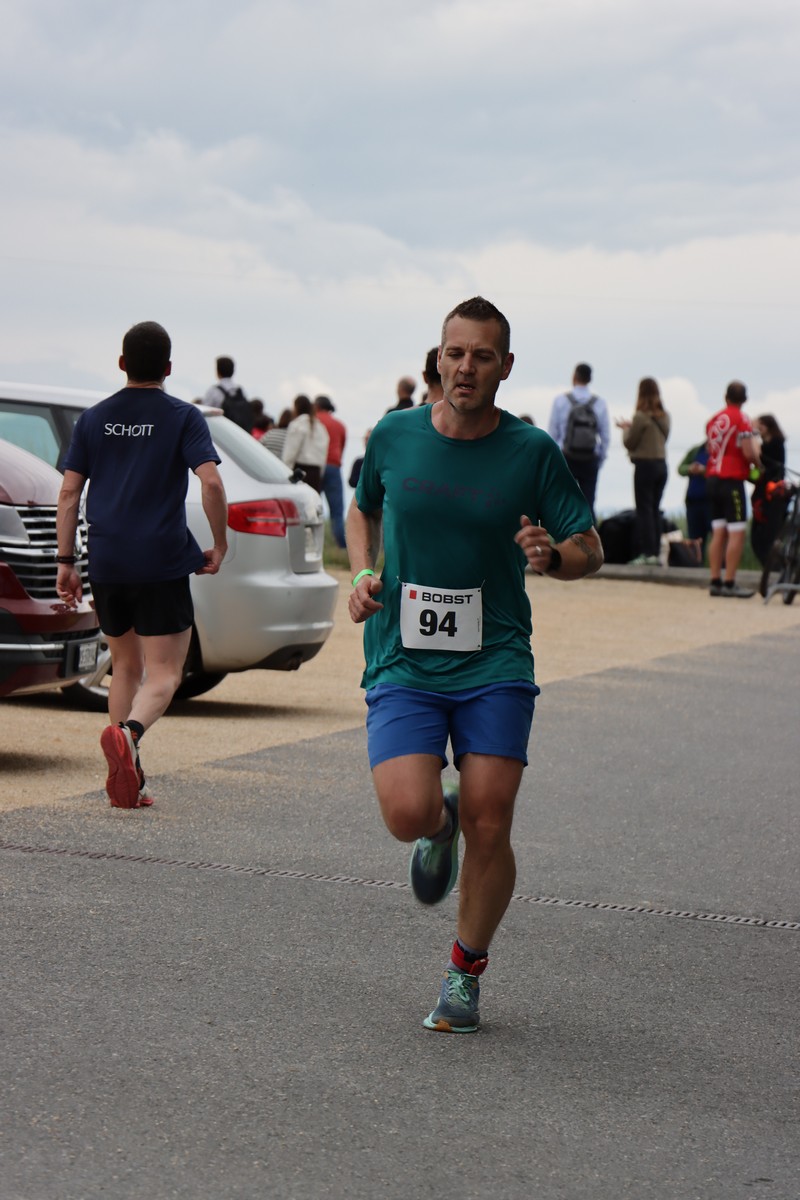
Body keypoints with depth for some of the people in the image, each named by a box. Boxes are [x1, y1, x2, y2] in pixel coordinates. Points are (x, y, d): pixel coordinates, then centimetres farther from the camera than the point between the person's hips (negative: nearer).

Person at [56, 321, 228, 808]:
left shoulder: (94, 419, 10)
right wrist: (220, 546, -2)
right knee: (163, 673, -1)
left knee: (126, 666, 18)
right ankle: (128, 732, -32)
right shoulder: (184, 417, -1)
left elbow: (69, 493, 7)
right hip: (163, 563, -4)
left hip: (107, 564, 4)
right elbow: (211, 482, -13)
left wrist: (66, 561, 10)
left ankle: (128, 777, 13)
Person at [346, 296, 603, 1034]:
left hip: (495, 665, 0)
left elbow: (589, 548, 5)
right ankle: (441, 826, 21)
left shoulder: (533, 452, -2)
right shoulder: (393, 438, 2)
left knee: (489, 829, -6)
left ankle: (465, 974, 17)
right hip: (402, 661, 1)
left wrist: (554, 556, -18)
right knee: (409, 813, -19)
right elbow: (364, 509, 22)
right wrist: (363, 573, 3)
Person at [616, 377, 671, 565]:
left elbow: (629, 443, -8)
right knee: (655, 509, 11)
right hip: (661, 464, 6)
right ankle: (656, 552, 10)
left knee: (644, 509, -2)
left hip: (645, 465, -6)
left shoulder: (641, 416, -14)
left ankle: (647, 552, -4)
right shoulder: (664, 417, 6)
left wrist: (625, 428, 13)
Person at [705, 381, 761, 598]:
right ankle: (729, 584, -11)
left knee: (718, 532, 9)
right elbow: (749, 452, -18)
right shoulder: (741, 420, -10)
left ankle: (715, 581, 8)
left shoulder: (714, 419, 13)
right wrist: (758, 462, 3)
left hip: (712, 478, 8)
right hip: (732, 480, -8)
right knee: (737, 533, -7)